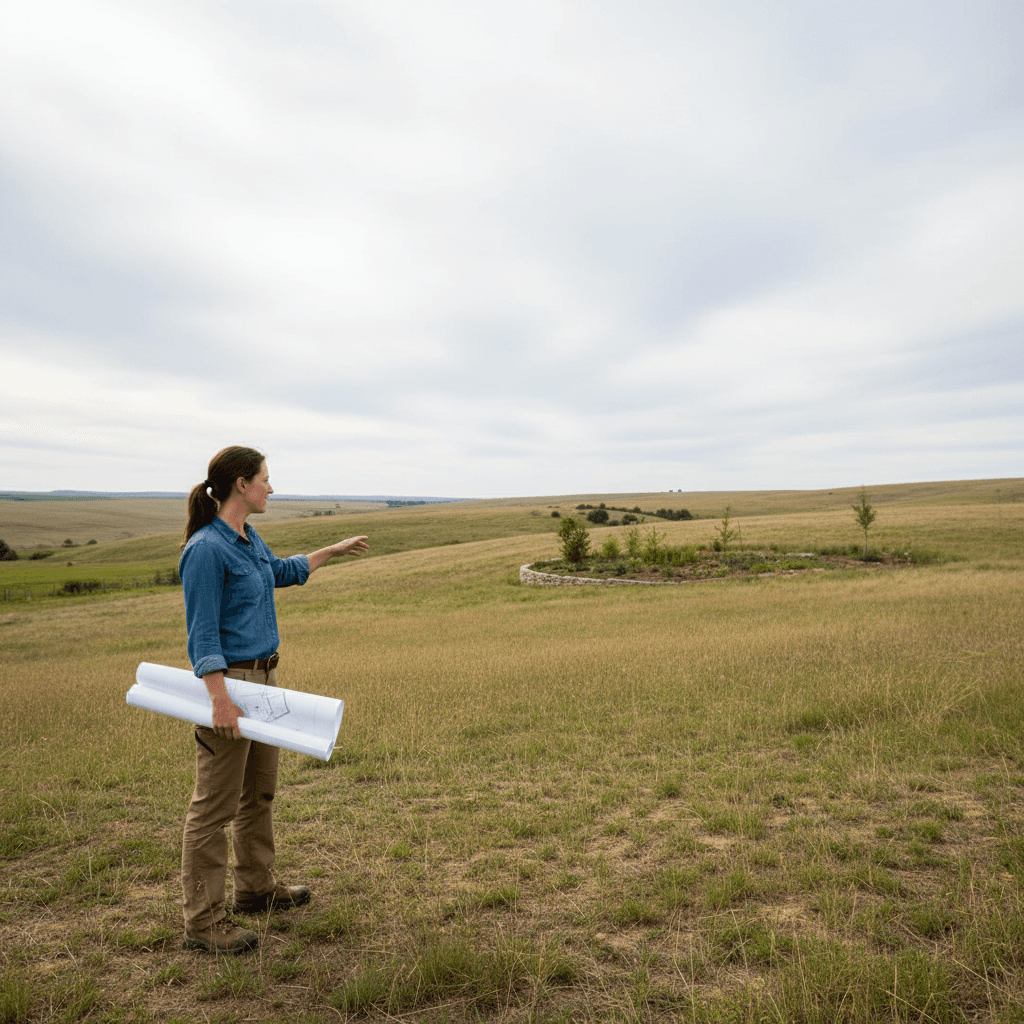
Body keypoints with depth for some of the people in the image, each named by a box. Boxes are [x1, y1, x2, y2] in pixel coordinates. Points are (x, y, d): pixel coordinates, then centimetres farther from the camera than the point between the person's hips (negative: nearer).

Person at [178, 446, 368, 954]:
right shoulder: (205, 549, -19)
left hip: (263, 675, 10)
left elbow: (281, 571, 29)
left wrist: (332, 551, 38)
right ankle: (202, 921, 14)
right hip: (230, 680, -10)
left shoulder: (248, 538, 9)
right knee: (215, 804, 1)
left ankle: (255, 887, 37)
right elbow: (202, 634, -20)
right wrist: (220, 700, -26)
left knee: (259, 791, 20)